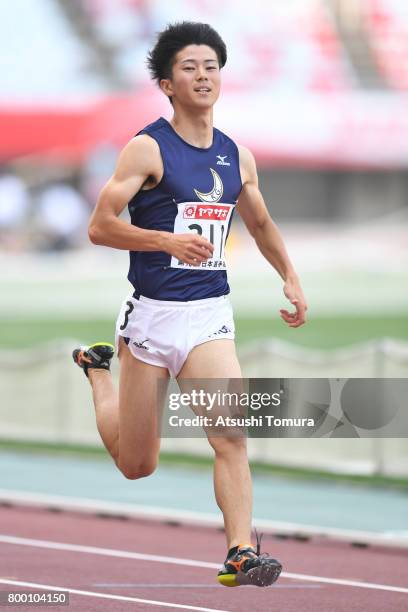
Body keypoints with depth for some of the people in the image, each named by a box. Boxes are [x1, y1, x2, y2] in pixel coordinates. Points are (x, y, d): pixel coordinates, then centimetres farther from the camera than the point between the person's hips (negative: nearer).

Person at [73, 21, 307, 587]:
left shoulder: (237, 157, 9)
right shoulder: (148, 149, -8)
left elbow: (261, 224, 27)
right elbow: (99, 227, -11)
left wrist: (291, 279, 16)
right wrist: (169, 240, -23)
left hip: (211, 315, 3)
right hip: (153, 313, -3)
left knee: (233, 436, -19)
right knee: (137, 465, 10)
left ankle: (240, 554, -19)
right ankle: (96, 369, 39)